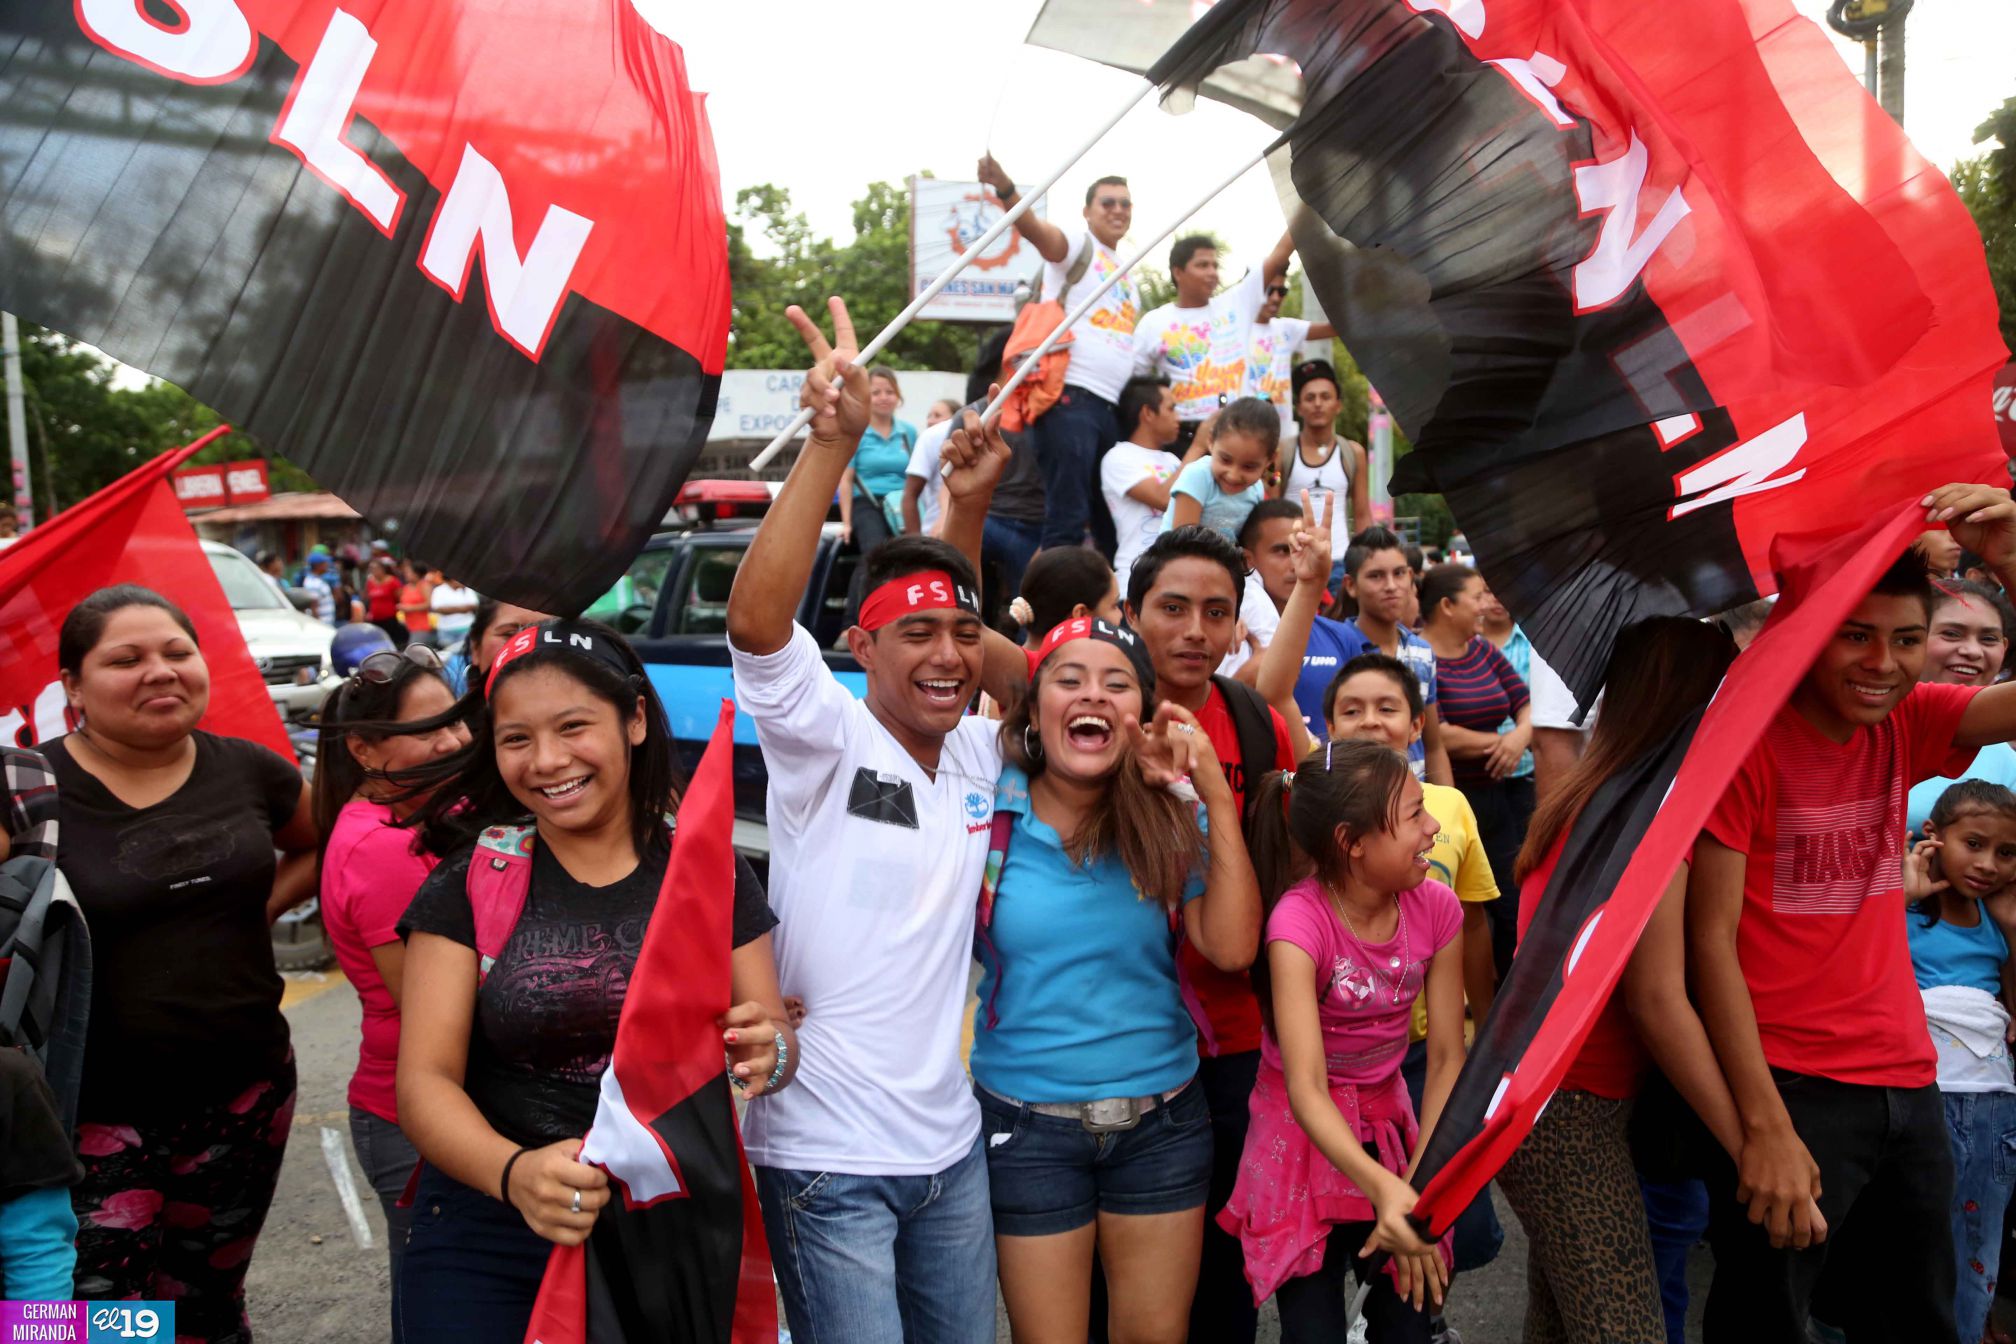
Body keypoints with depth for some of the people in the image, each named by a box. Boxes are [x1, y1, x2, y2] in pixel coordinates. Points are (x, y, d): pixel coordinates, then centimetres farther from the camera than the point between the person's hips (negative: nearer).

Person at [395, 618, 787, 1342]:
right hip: (490, 1241, -1)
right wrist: (514, 1172, -29)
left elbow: (782, 1043, 2)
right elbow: (425, 1080, -9)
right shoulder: (471, 883, -5)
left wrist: (766, 1056, -22)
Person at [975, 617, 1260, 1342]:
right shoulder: (987, 811, -10)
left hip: (1163, 1120, 2)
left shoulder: (1171, 822, -3)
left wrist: (1218, 799, -19)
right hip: (1028, 1125, -2)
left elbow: (1231, 948, -14)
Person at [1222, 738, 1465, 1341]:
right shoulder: (1300, 920, -26)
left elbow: (1447, 1059, -8)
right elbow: (1306, 1087, -32)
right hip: (1307, 1136, -4)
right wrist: (1384, 1188, -45)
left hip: (1389, 1124, 4)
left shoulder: (1435, 906, -12)